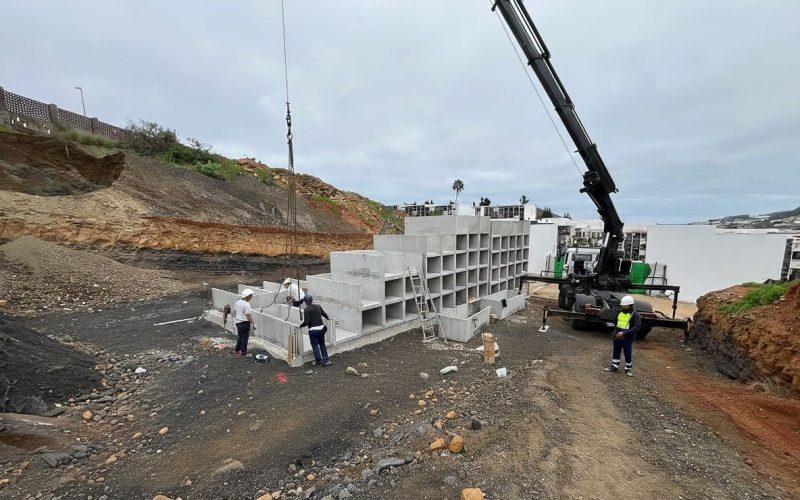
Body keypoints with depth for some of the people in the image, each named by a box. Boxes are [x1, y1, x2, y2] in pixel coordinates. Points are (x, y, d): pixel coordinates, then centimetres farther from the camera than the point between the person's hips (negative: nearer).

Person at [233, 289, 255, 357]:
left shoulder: (237, 302, 5)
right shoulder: (246, 304, -22)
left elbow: (234, 312, 15)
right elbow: (248, 315, -23)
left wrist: (235, 321, 27)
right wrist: (253, 324, -18)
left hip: (238, 322, 8)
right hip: (245, 323, -8)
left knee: (239, 336, 20)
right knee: (245, 337, 4)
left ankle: (237, 350, 28)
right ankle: (243, 351, 11)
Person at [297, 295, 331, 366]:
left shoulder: (306, 309, -12)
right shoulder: (318, 306, 4)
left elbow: (306, 321, -17)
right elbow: (324, 314, 15)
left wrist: (301, 325, -1)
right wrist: (327, 318, 34)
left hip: (313, 330, -5)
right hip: (321, 328, 5)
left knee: (315, 346, 7)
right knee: (322, 345, 16)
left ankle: (319, 361, 14)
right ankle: (326, 360, 16)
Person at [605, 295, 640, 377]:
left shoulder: (635, 315, -12)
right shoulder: (621, 313, 8)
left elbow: (637, 327, -19)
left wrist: (624, 333, -23)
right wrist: (615, 332, 8)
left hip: (628, 339, -6)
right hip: (618, 337, 6)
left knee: (628, 354, 7)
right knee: (615, 352, 13)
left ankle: (628, 369, 23)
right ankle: (614, 366, 25)